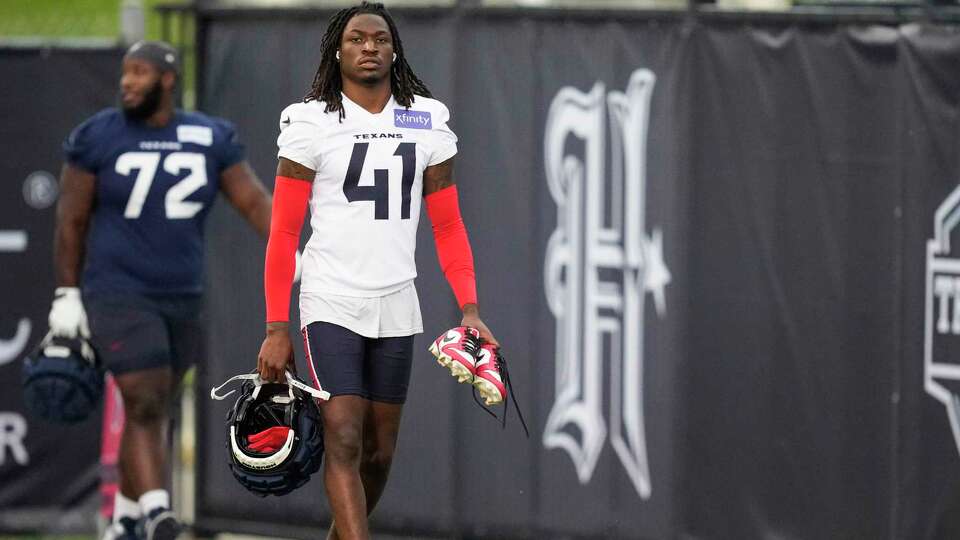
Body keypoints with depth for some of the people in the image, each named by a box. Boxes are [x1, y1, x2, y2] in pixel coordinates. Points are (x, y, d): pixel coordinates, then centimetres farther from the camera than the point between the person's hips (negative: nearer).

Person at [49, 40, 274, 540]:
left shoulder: (210, 139, 2)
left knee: (152, 411, 10)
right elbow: (71, 220, 1)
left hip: (182, 300, 4)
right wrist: (67, 295, 0)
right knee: (144, 406, -16)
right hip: (119, 296, -4)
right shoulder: (98, 138, -5)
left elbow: (254, 202, -3)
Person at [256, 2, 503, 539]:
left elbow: (448, 226, 11)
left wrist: (470, 309, -1)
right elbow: (284, 233, -1)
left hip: (397, 308, 4)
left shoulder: (428, 122, 8)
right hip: (331, 306, -4)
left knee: (378, 454, 8)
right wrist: (277, 328, -6)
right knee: (344, 441, -14)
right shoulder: (311, 124, -2)